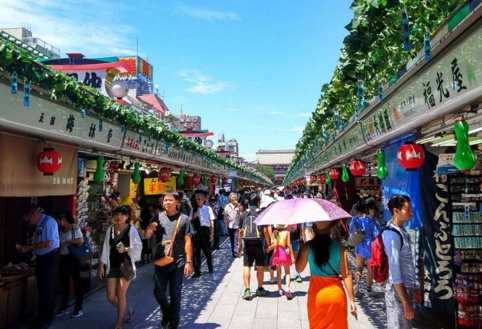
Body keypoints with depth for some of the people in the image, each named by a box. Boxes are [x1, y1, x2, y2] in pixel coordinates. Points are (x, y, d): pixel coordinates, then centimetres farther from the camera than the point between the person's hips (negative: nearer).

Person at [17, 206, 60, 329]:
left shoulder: (49, 222, -16)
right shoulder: (39, 225, 11)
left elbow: (48, 243, -22)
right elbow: (39, 244, 16)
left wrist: (29, 247, -16)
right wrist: (26, 248, 3)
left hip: (50, 258, -9)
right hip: (41, 258, 9)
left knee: (48, 290, 2)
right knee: (41, 289, 16)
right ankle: (41, 317, 28)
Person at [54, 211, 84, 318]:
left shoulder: (74, 227, -6)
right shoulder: (61, 230, 11)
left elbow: (80, 240, -17)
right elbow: (59, 245, 18)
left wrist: (66, 241, -16)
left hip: (73, 257, -6)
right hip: (63, 258, 7)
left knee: (76, 282, 1)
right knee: (64, 283, 12)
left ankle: (78, 308, 7)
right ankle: (64, 307, 22)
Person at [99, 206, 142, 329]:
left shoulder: (131, 229, -9)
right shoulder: (110, 229, 4)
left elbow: (139, 246, -8)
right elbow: (106, 248, 6)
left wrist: (125, 249, -22)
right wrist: (101, 265, 4)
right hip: (112, 266, 5)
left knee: (121, 295, -2)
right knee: (111, 297, 6)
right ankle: (128, 310, 34)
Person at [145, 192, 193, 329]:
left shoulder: (184, 219, -3)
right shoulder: (158, 218, 4)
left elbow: (187, 242, -3)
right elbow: (147, 236, 2)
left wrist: (188, 262, -8)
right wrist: (150, 228, -21)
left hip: (178, 262, -2)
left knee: (175, 294, 6)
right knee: (158, 292, 8)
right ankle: (166, 312, 38)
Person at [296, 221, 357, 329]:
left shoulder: (307, 246, -10)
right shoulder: (339, 246, -11)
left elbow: (299, 268, 1)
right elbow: (346, 275, -9)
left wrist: (301, 247, 11)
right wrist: (352, 299, -3)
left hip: (316, 294, 1)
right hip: (336, 294, 0)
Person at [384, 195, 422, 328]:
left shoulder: (402, 231, 8)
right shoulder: (392, 235, -22)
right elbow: (394, 271, -23)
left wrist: (414, 289, 17)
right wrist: (406, 302, -21)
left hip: (406, 288, 9)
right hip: (398, 291, -9)